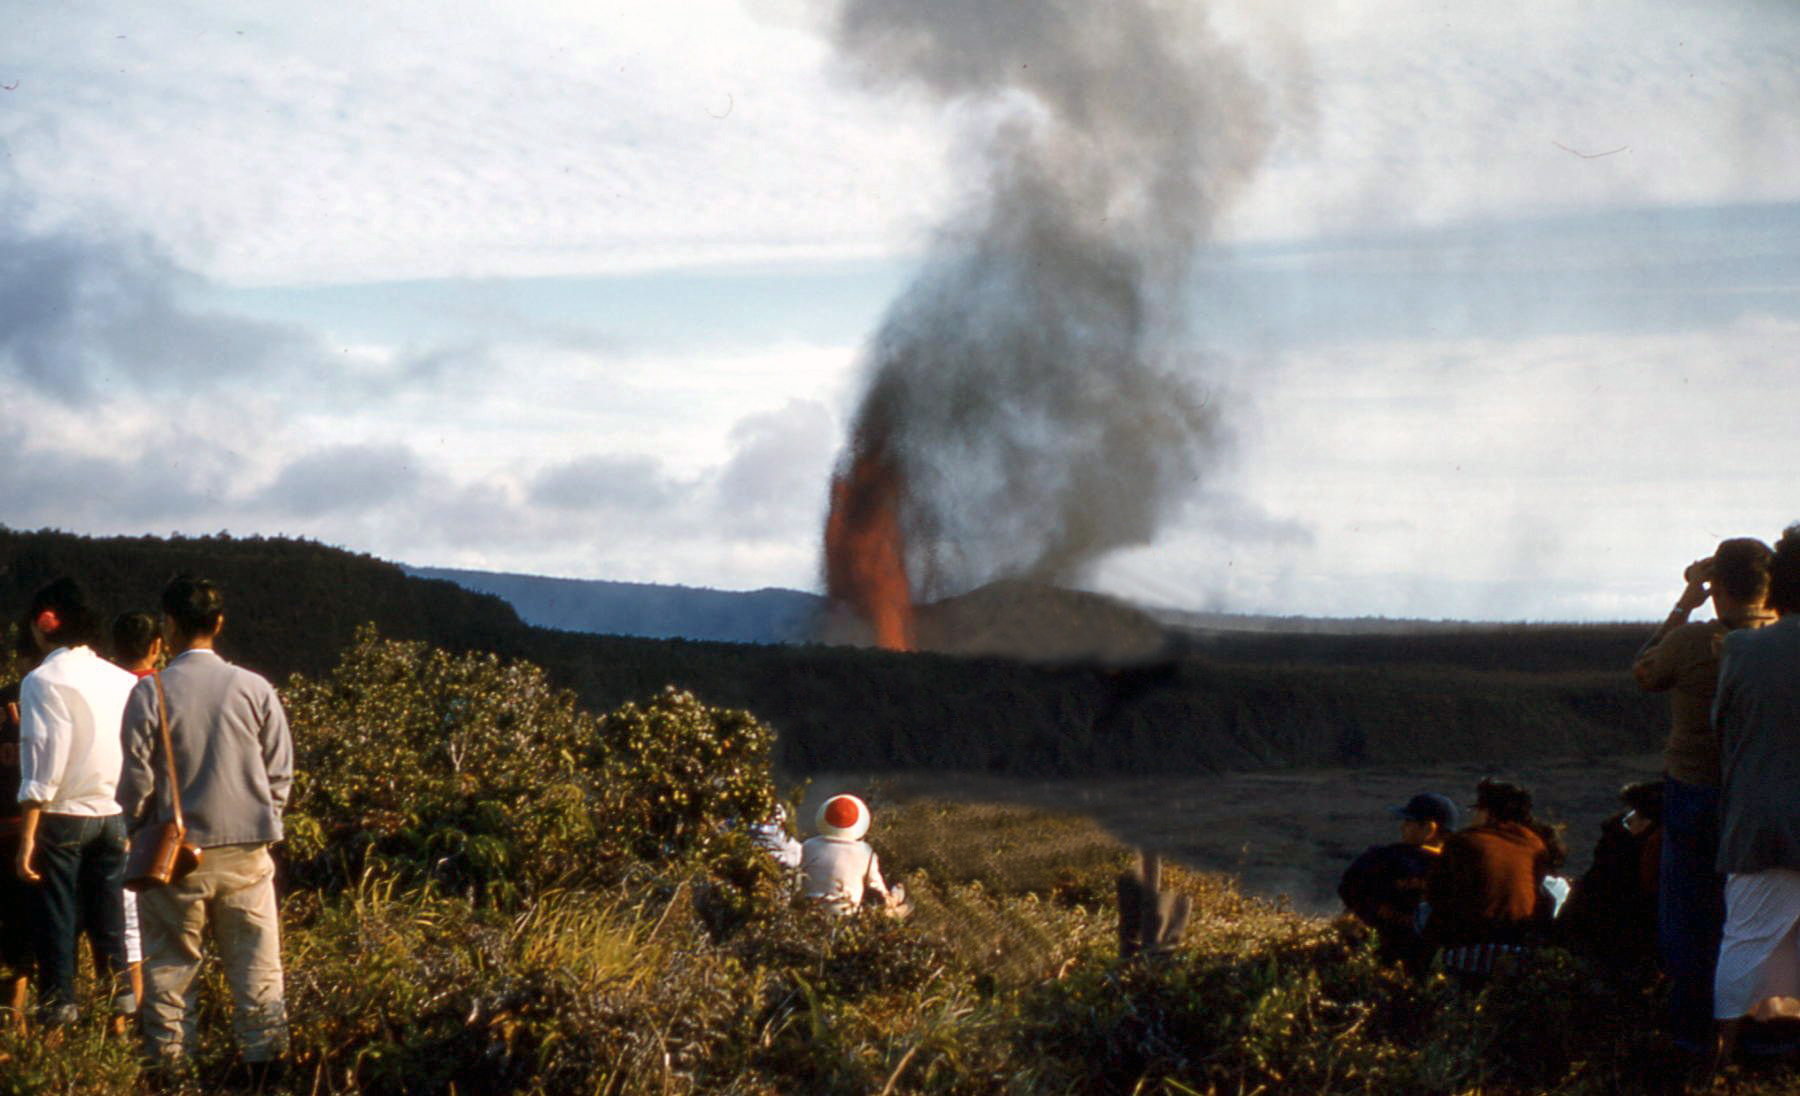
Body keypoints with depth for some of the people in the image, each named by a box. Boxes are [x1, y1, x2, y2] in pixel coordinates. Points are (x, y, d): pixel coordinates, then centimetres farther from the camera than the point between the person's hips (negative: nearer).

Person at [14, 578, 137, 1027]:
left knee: (57, 911, 6)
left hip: (62, 816, -4)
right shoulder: (122, 681, 2)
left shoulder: (43, 682, -13)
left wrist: (27, 838, -13)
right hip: (114, 815, 5)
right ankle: (122, 991, 18)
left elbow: (41, 770, -16)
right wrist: (133, 816, 11)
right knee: (110, 909, 15)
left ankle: (58, 1001, 10)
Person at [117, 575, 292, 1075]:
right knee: (256, 969, 7)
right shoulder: (255, 689, -2)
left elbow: (136, 781, -6)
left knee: (169, 968, 7)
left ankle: (168, 1068, 10)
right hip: (246, 851, 2)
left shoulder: (150, 692, -8)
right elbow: (281, 772, 2)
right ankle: (268, 1063, 8)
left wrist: (137, 828, 12)